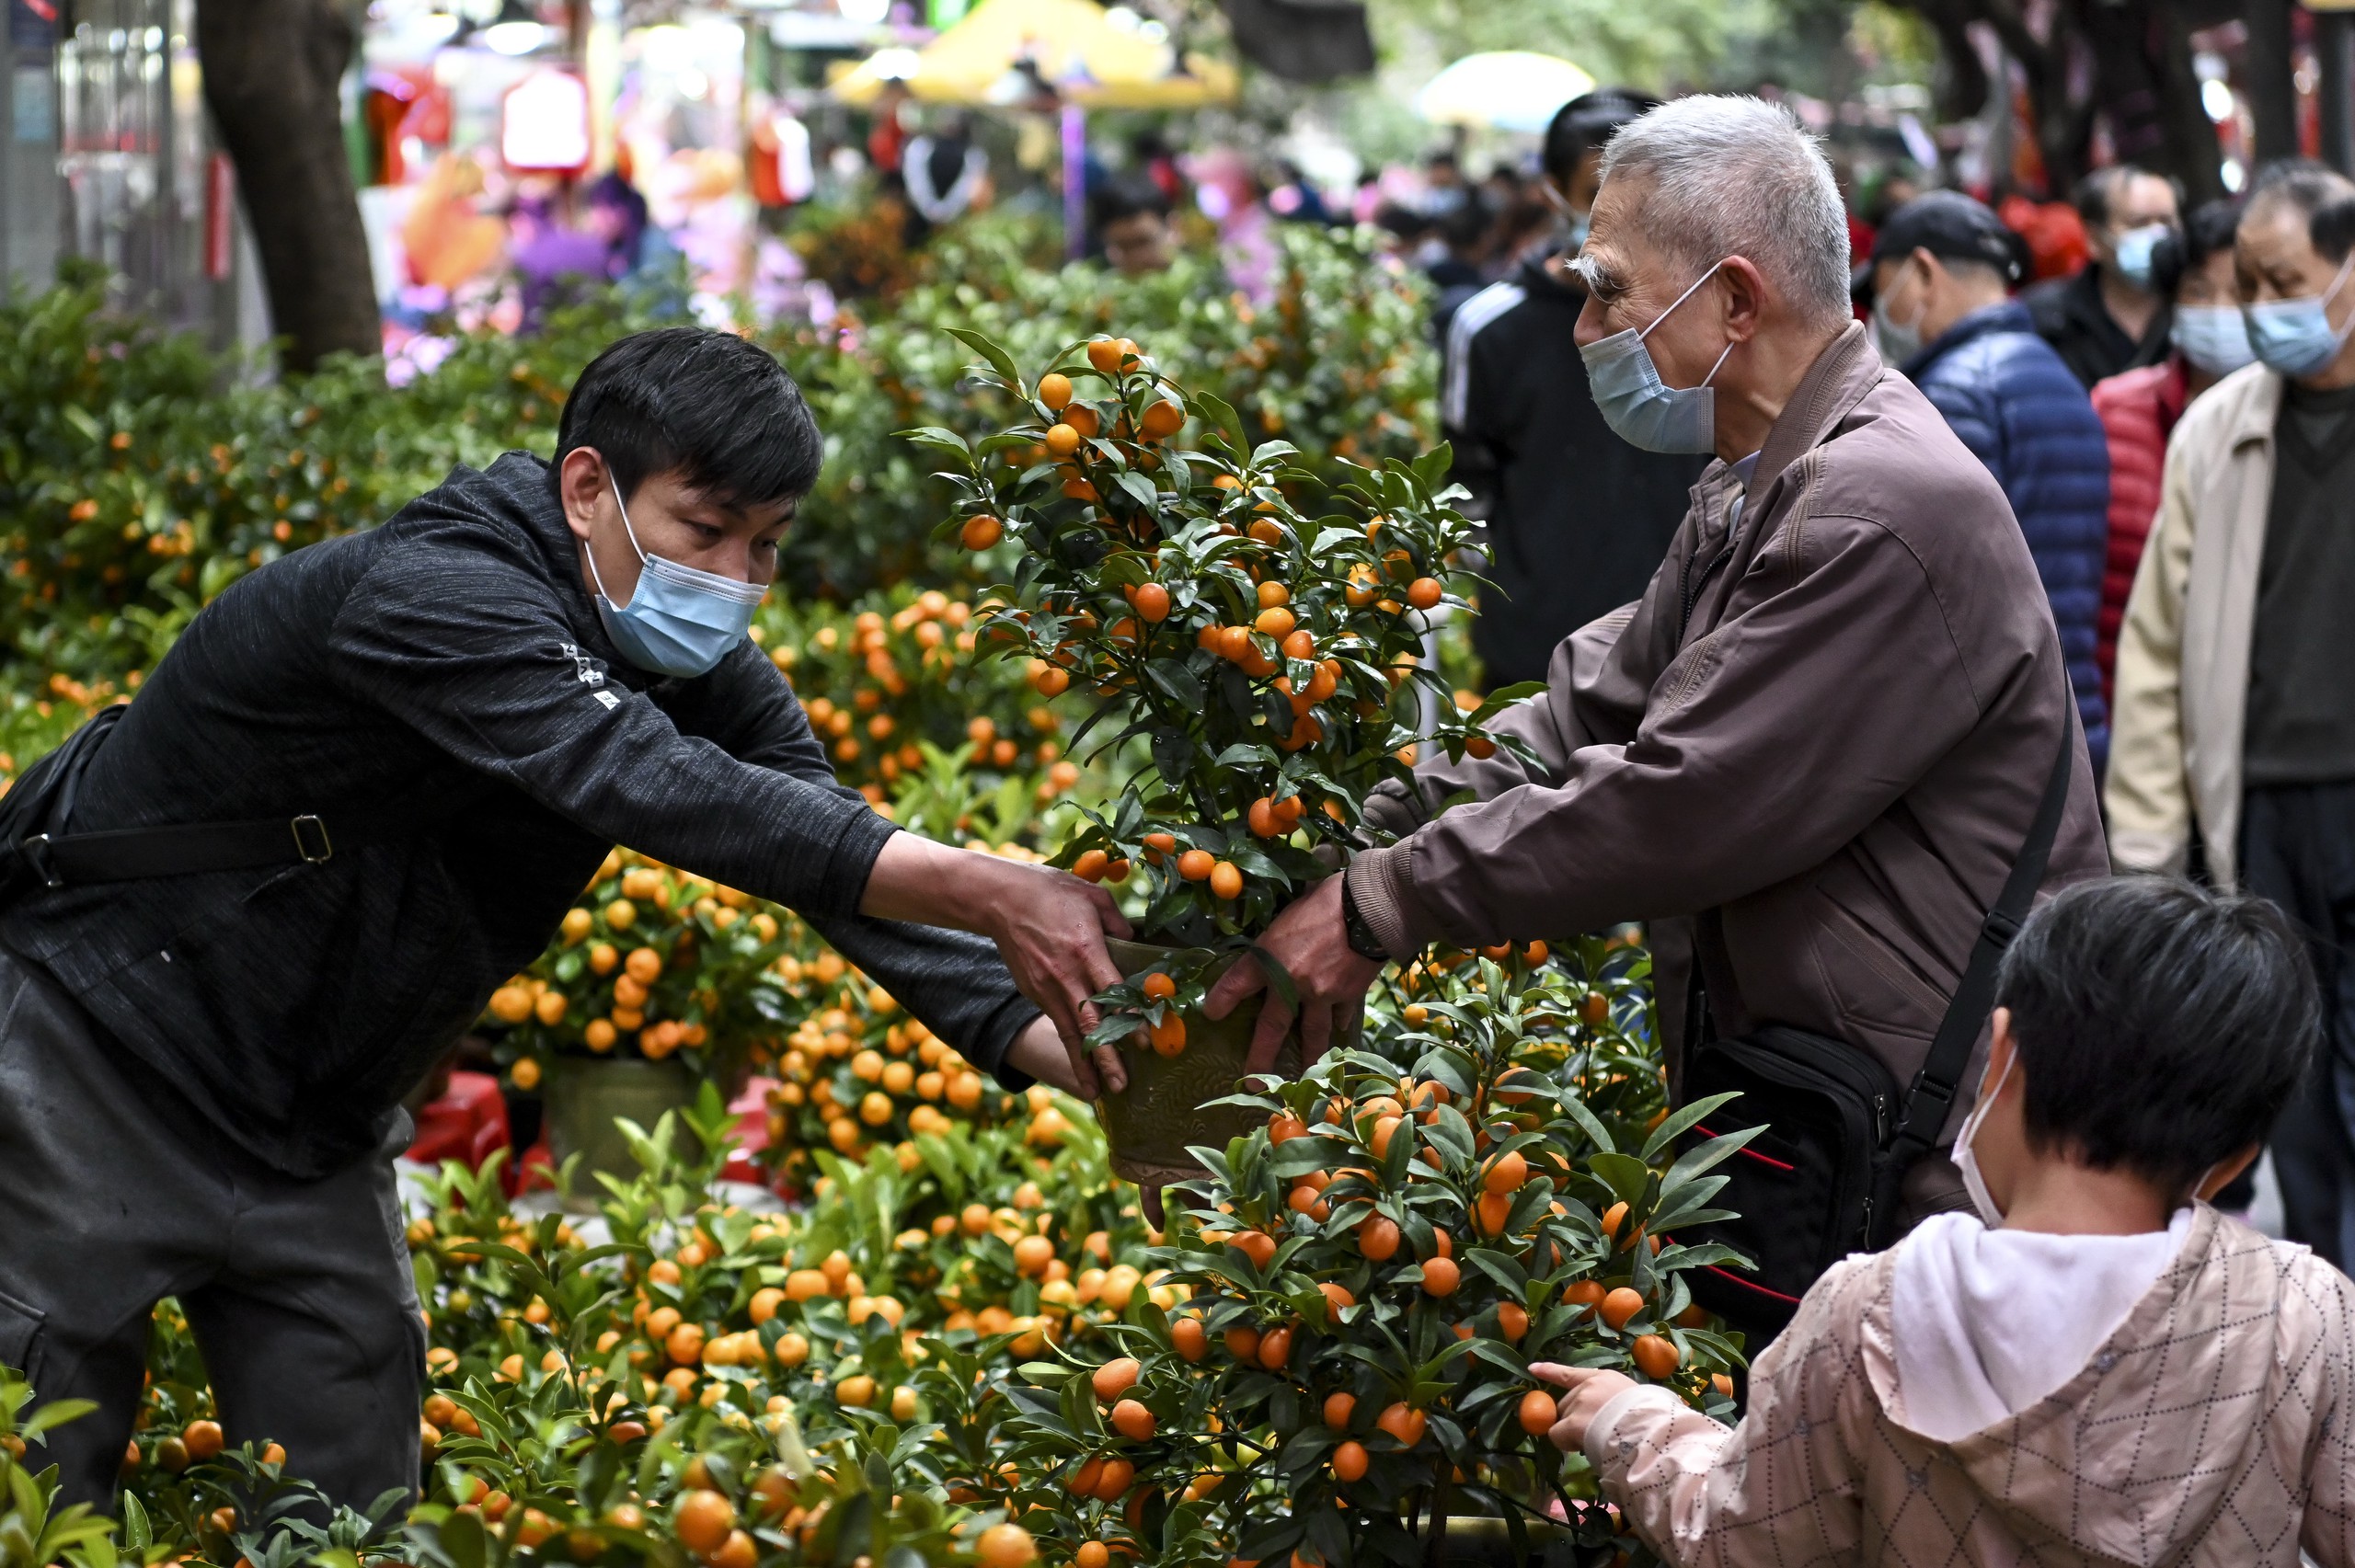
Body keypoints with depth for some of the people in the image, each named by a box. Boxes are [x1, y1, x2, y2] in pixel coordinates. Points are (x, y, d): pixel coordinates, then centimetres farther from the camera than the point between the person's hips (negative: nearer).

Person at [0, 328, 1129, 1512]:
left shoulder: (701, 674, -4)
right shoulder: (432, 595, -30)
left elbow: (854, 865, -11)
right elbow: (651, 787, -44)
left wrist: (1065, 1046, -29)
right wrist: (984, 893, -52)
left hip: (315, 1126, 7)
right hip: (99, 1052, -7)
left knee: (349, 1503, 3)